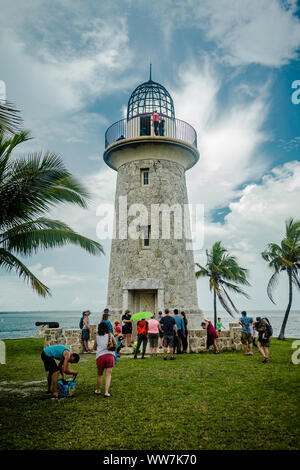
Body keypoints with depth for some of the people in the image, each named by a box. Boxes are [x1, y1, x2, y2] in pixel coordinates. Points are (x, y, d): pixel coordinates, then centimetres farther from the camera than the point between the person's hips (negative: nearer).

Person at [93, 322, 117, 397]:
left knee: (99, 374, 18)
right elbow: (115, 345, 17)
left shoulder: (97, 337, 13)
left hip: (100, 356, 1)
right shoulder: (110, 335, 9)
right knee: (108, 375, 2)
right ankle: (106, 392, -6)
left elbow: (94, 348, 24)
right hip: (110, 355, -1)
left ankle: (98, 390, 31)